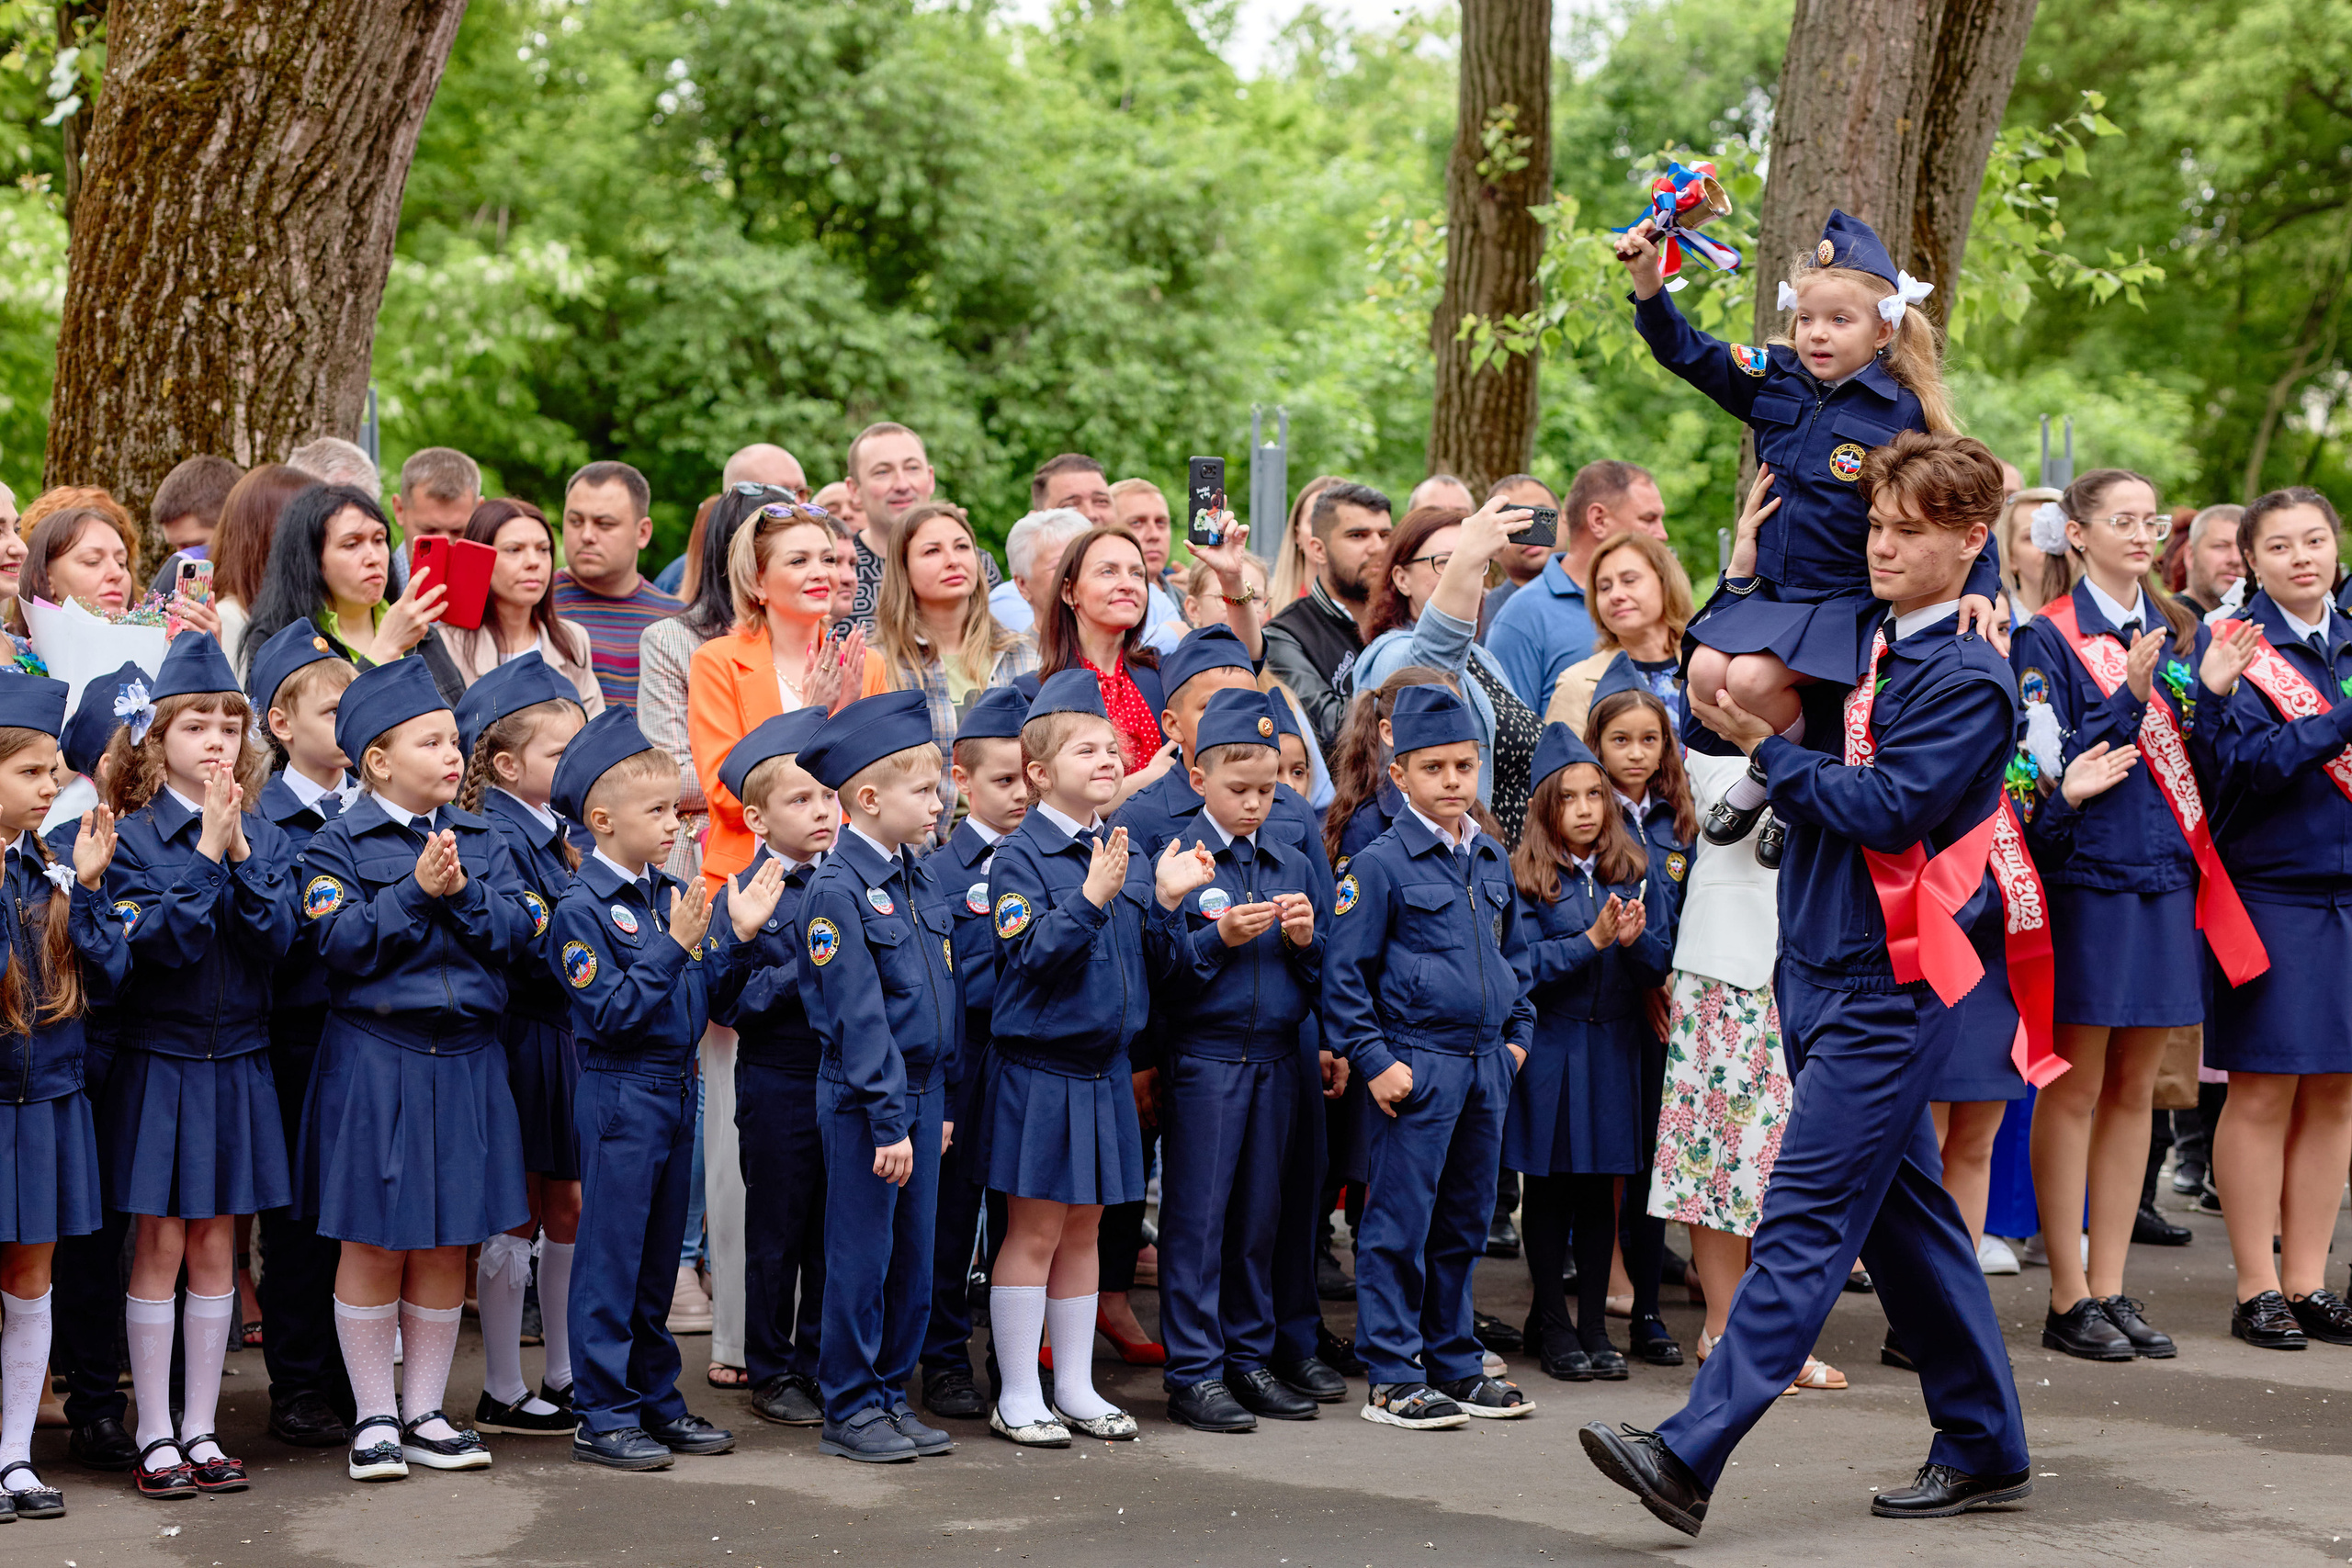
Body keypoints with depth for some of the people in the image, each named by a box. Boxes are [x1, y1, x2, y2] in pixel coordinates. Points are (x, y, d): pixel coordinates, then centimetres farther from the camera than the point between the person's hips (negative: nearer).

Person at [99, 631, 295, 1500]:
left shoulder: (264, 837, 5)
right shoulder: (136, 836, -7)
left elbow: (277, 939, -8)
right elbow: (159, 940, -18)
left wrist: (240, 853, -18)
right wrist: (205, 852, -21)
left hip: (236, 1063, 4)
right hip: (159, 1061, -4)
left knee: (215, 1248, 8)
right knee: (160, 1247, 0)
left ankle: (200, 1429, 16)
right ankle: (154, 1436, 8)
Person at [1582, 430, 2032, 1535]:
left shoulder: (1969, 678, -10)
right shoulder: (1860, 646, 14)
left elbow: (1887, 809, -19)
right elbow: (1716, 698, 21)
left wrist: (1765, 747, -14)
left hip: (1886, 988, -9)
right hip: (1823, 969, 9)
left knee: (1807, 1217, -12)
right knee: (1904, 1210, 13)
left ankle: (1690, 1456, -20)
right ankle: (1984, 1450, 23)